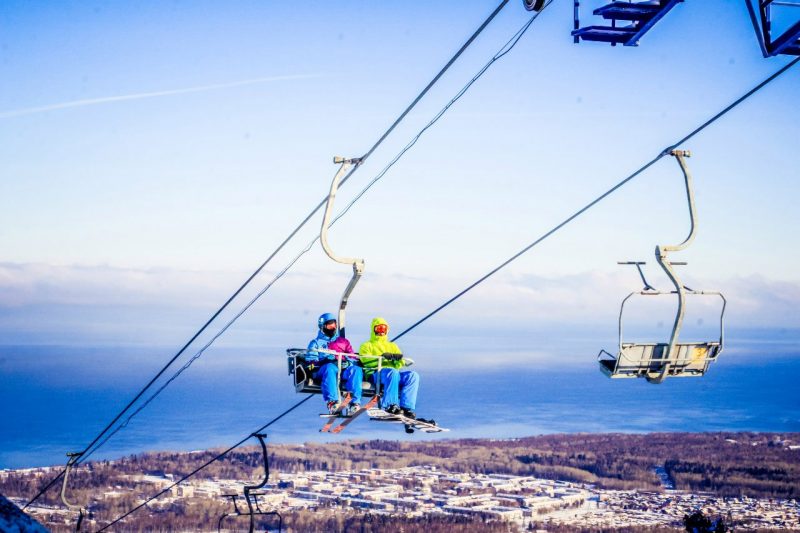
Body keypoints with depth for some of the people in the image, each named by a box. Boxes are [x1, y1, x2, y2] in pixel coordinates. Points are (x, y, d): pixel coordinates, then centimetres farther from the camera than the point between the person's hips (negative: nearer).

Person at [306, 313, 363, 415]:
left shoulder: (343, 341, 31)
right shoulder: (316, 343, 25)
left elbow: (354, 359, 20)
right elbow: (310, 360, 8)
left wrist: (347, 362, -6)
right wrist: (327, 359, -10)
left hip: (343, 369, 2)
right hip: (322, 371, -2)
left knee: (356, 369, -31)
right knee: (330, 368, -39)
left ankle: (355, 402, -47)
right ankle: (331, 402, -54)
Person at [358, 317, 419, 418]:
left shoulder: (392, 346, 32)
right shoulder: (366, 346, 19)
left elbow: (399, 365, 15)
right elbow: (367, 361, -3)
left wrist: (399, 359, -11)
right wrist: (382, 357, -19)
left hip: (393, 373, 5)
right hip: (375, 374, -5)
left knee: (413, 375, -24)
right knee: (393, 372, -38)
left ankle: (406, 407, -34)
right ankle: (390, 405, -42)